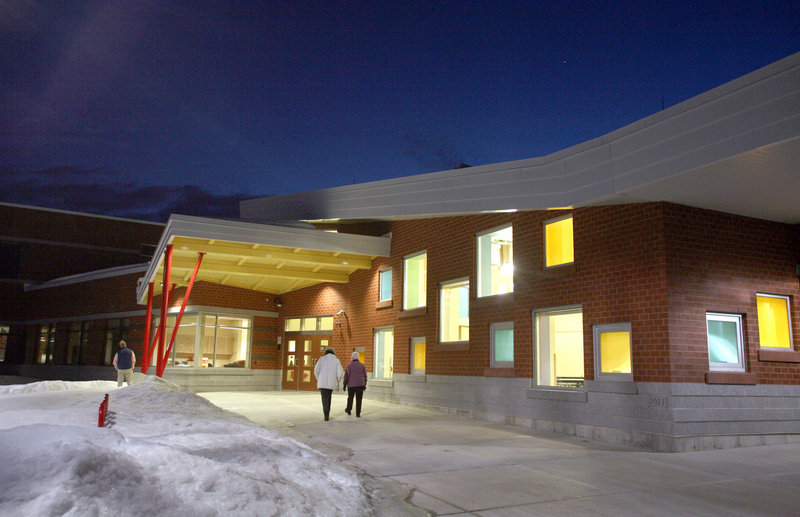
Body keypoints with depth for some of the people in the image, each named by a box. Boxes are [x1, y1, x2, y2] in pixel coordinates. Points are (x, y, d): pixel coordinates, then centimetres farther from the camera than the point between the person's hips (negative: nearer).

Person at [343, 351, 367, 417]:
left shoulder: (349, 365, -6)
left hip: (351, 385, -1)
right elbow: (365, 376, 5)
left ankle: (348, 410, 30)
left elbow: (347, 375, -7)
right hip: (360, 384, 1)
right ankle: (358, 413, -2)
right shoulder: (362, 365, 3)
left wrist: (345, 384, 0)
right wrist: (364, 385, 12)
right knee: (359, 399, 2)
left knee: (350, 398, 16)